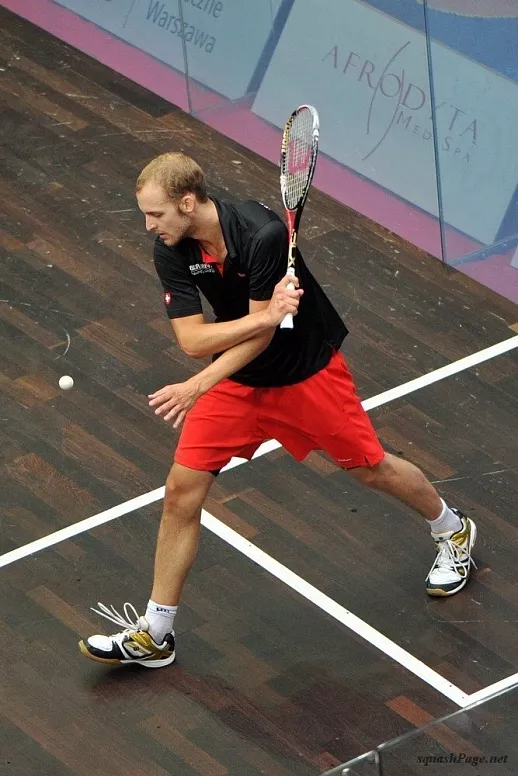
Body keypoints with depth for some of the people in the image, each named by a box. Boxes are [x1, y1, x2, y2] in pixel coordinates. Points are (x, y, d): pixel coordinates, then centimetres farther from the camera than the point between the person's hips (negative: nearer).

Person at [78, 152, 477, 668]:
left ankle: (452, 531, 43)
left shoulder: (263, 234, -33)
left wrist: (197, 387, -36)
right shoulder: (171, 251, -16)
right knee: (180, 493, -3)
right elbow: (191, 340, -20)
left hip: (308, 374, -4)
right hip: (235, 379, 4)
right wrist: (265, 315, -35)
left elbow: (261, 336, -27)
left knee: (371, 468, 11)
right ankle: (154, 634, 9)